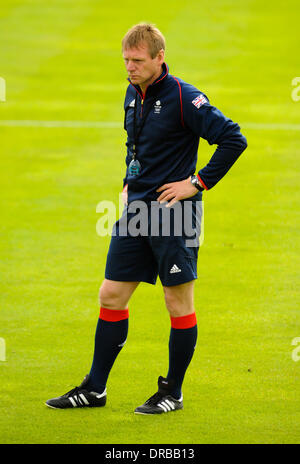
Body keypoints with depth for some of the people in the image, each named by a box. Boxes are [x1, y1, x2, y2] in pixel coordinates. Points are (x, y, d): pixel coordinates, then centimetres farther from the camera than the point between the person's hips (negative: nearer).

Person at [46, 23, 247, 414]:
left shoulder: (183, 98, -14)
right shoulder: (133, 94, 10)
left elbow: (233, 139, -17)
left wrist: (198, 183, -15)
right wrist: (130, 182, 15)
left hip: (172, 211, -8)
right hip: (135, 208, 8)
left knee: (179, 302, 2)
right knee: (112, 295, 8)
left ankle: (173, 393, 12)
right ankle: (95, 389, 16)